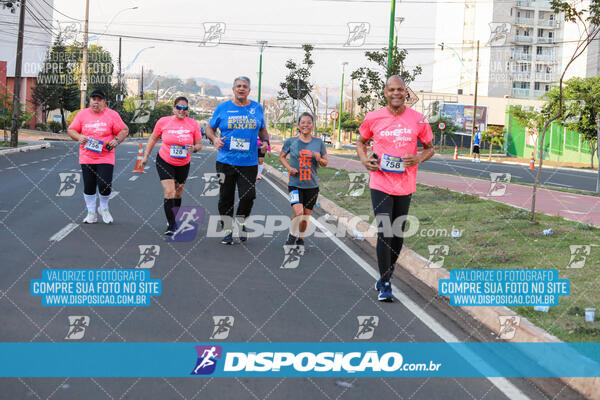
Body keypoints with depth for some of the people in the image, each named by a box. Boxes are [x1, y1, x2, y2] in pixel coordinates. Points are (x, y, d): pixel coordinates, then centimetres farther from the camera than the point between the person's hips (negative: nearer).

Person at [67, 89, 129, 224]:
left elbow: (124, 130, 5)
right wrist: (79, 137, -10)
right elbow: (71, 130, 10)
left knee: (105, 185, -10)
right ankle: (91, 213, 23)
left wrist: (117, 140, -13)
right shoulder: (82, 114, 6)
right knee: (89, 187, 6)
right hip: (87, 157, 2)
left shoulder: (112, 114, 1)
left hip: (106, 158, -2)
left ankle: (104, 208, 19)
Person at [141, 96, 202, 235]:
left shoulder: (193, 124, -7)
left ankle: (174, 219, 33)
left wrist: (193, 148, -22)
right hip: (164, 162, -2)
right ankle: (171, 225, -11)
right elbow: (153, 138, 6)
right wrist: (146, 156, 5)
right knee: (169, 192, -14)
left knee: (178, 194, 14)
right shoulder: (163, 121, -8)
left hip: (183, 165, 2)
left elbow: (199, 144, 1)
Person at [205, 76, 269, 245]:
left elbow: (262, 130, 21)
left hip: (249, 163, 1)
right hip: (226, 161, -1)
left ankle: (241, 222, 23)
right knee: (226, 197, 4)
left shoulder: (257, 108, 8)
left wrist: (265, 142, 1)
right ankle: (227, 231, 18)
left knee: (248, 195, -5)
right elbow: (210, 128, 10)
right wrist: (215, 139, -10)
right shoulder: (223, 107, 3)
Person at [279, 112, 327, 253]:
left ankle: (300, 239, 30)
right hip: (295, 184, -2)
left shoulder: (319, 143, 1)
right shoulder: (291, 141, -2)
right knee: (298, 211, -19)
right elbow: (282, 157, 12)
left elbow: (325, 163, 8)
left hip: (312, 185, 2)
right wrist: (289, 168, -6)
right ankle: (292, 236, 6)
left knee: (306, 214, 9)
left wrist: (319, 159, -14)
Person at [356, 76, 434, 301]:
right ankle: (385, 285, -3)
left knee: (398, 234, 11)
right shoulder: (373, 118, -2)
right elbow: (361, 141, 15)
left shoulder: (418, 120, -1)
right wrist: (364, 159, -4)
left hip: (405, 186, 2)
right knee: (384, 233, -10)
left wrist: (418, 158, -10)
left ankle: (385, 277, 31)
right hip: (380, 184, -2)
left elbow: (429, 148, 10)